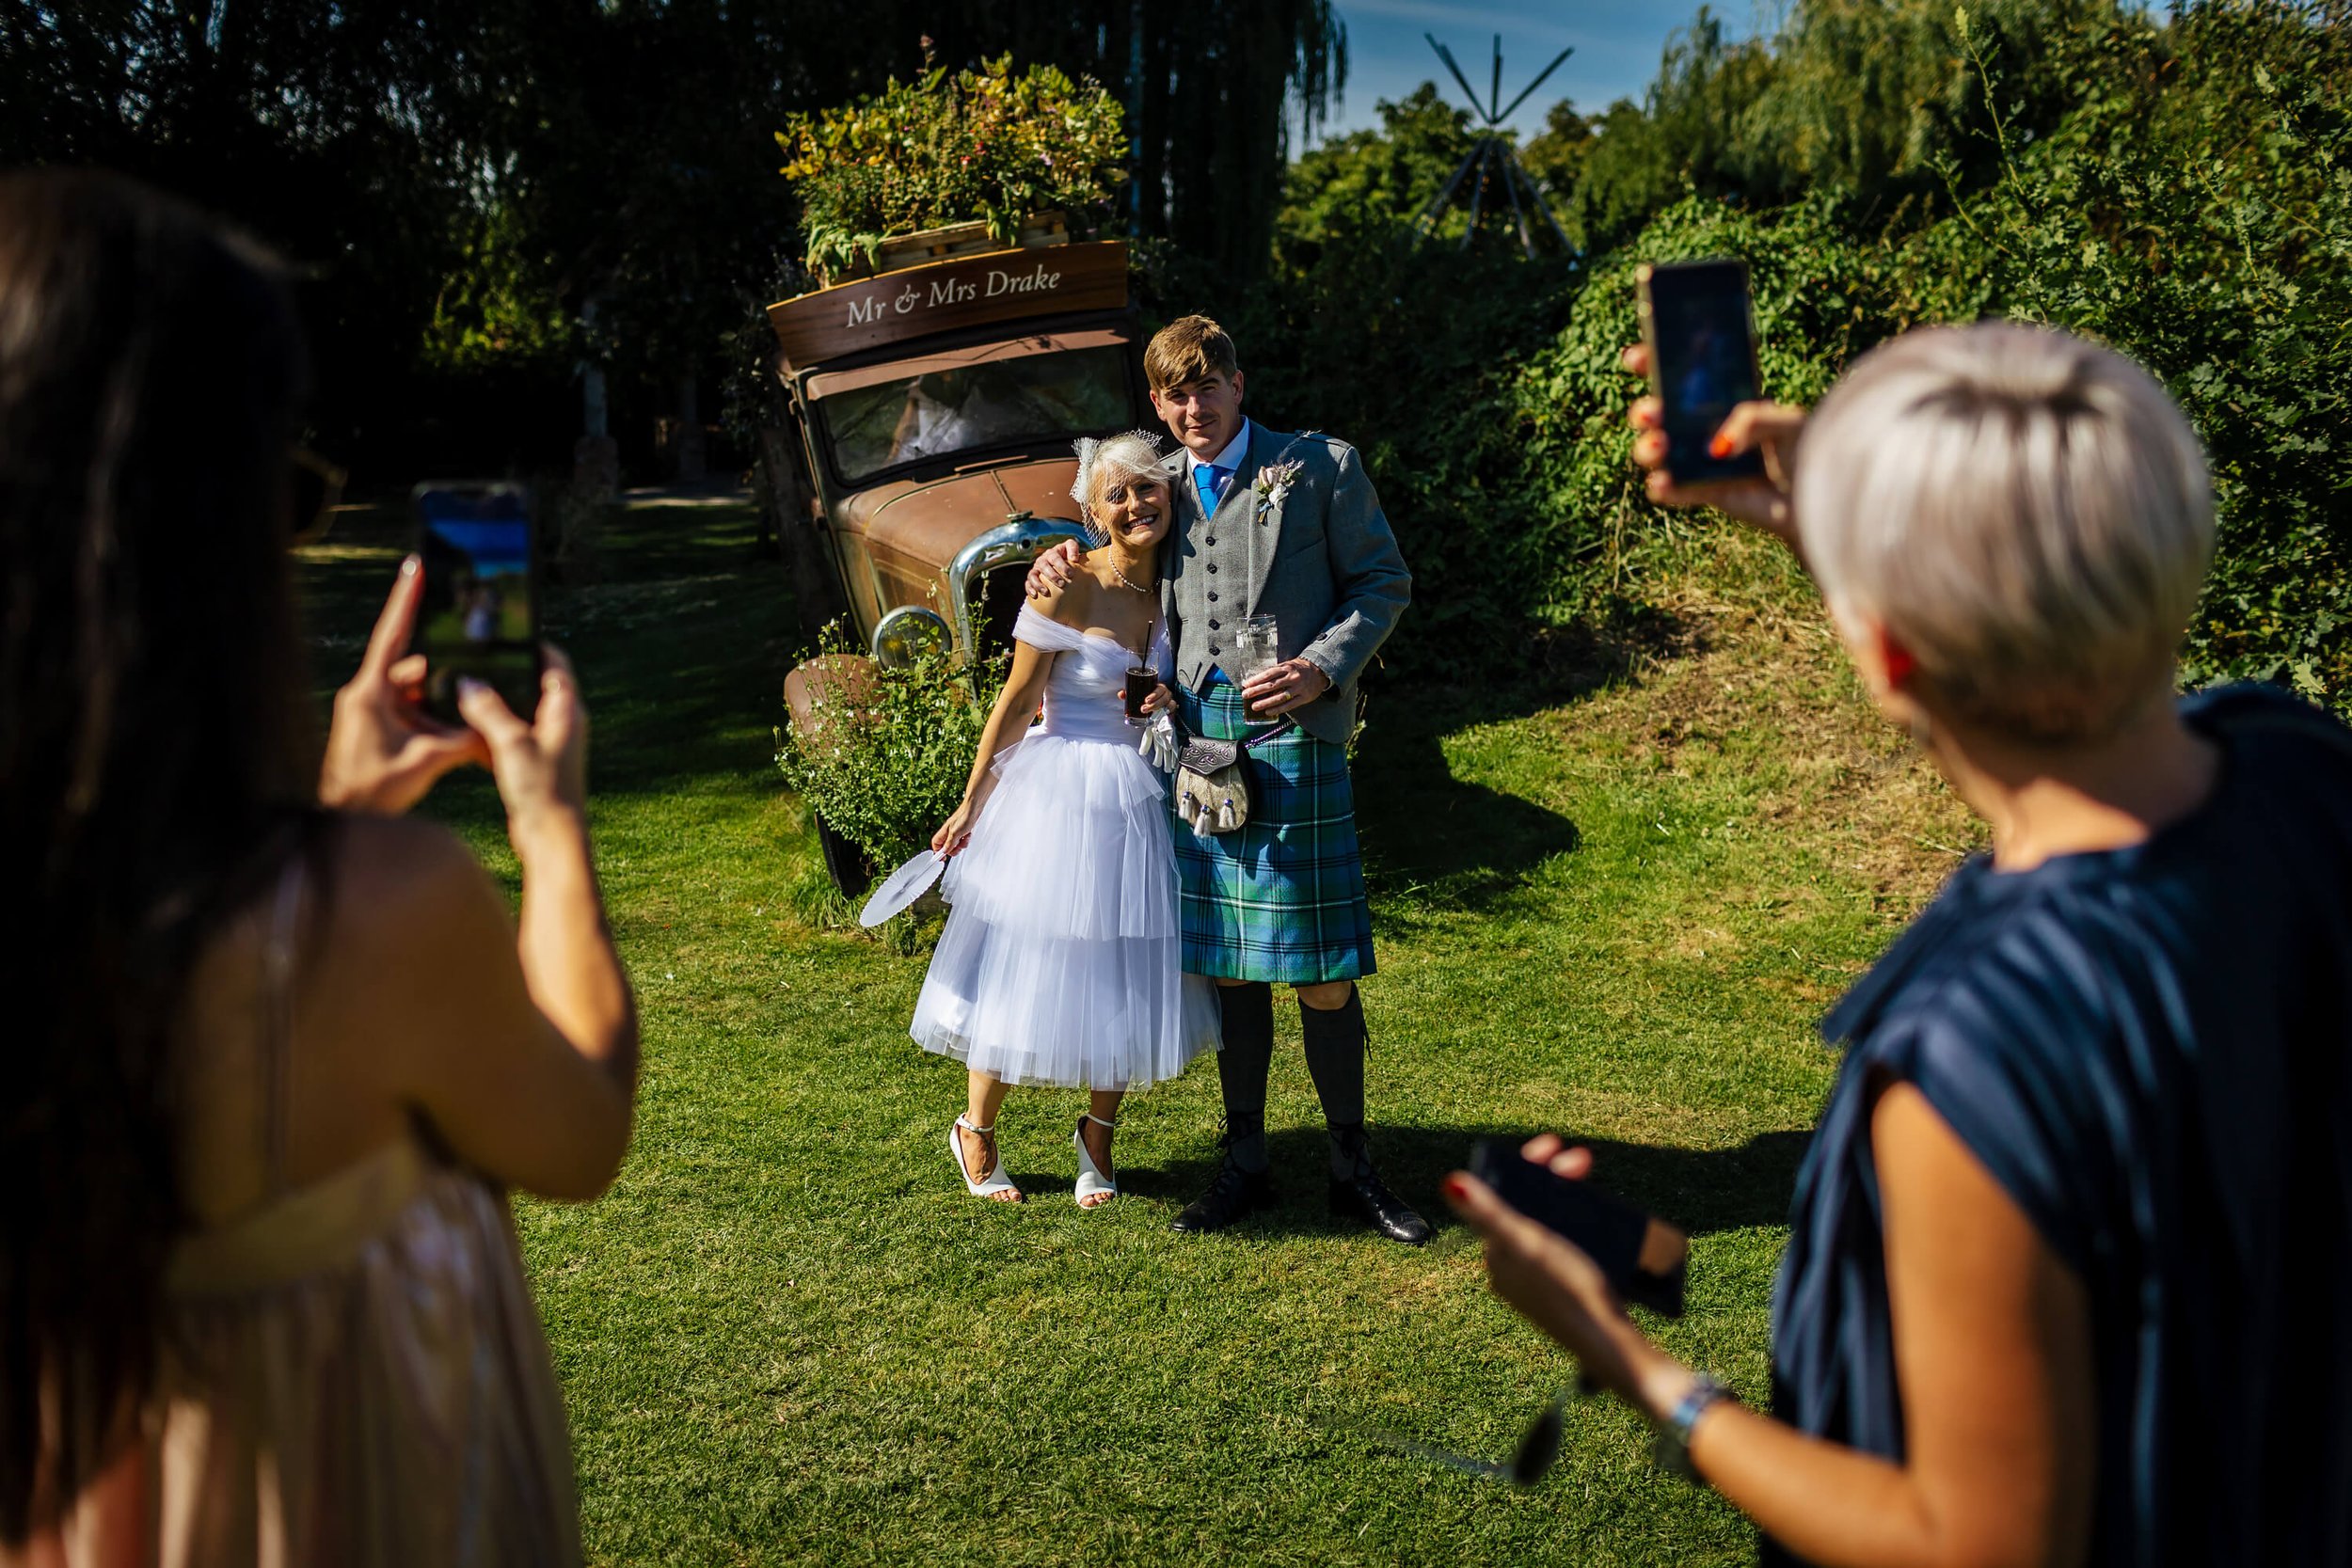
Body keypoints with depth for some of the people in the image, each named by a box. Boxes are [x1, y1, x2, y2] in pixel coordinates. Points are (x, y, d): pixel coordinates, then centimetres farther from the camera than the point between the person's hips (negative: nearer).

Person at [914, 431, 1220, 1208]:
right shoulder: (1066, 587, -14)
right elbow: (1015, 700, -8)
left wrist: (1176, 699, -9)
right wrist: (971, 802, -3)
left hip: (1142, 800, 5)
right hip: (1057, 795, -5)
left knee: (1127, 977, 10)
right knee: (1026, 967, 4)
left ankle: (1097, 1139, 29)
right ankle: (975, 1133, 25)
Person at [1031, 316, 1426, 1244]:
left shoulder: (1321, 469, 2)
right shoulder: (1161, 484, 15)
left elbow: (1384, 582, 4)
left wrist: (1321, 669, -11)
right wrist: (1062, 555, 11)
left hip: (1292, 737, -4)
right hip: (1194, 734, 4)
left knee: (1320, 971, -1)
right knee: (1224, 965, 9)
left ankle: (1352, 1168, 15)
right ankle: (1245, 1162, 23)